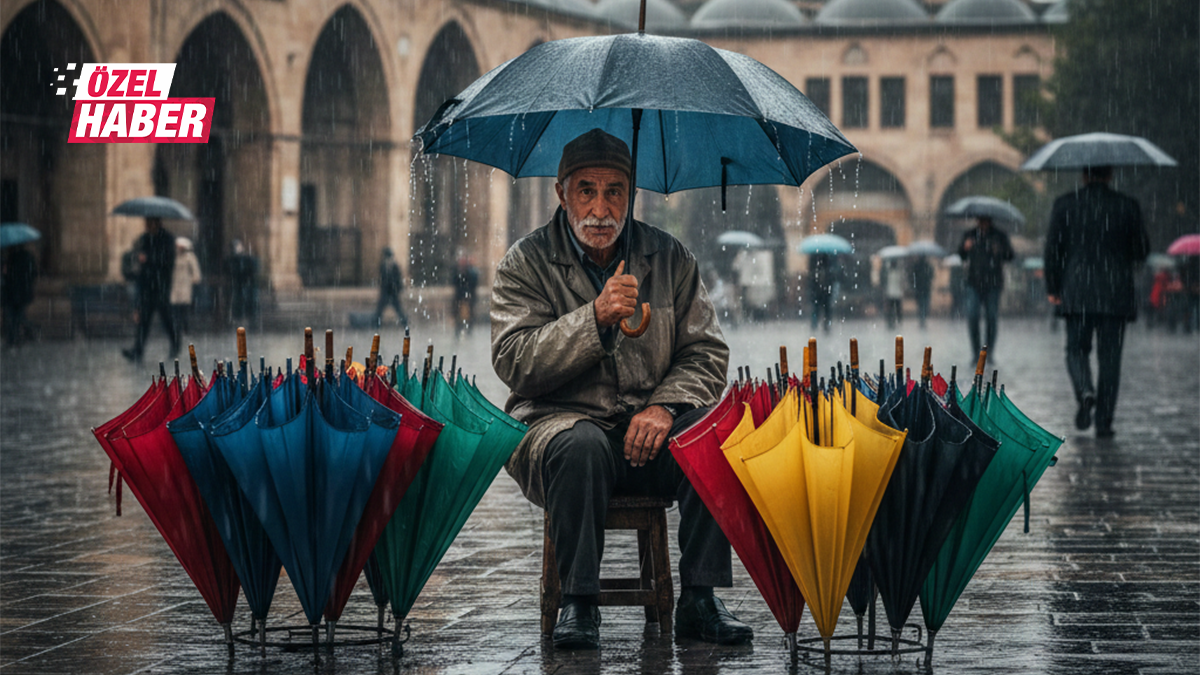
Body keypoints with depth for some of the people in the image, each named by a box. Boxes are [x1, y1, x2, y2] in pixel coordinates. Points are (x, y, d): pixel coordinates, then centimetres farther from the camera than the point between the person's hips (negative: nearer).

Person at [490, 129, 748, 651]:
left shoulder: (669, 258, 10)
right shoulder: (526, 265, 2)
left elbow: (706, 353, 7)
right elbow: (515, 363, -11)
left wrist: (665, 404, -14)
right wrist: (596, 317, -23)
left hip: (648, 431, 3)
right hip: (561, 419, -3)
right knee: (581, 445, -37)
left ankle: (699, 599, -20)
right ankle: (578, 602, -26)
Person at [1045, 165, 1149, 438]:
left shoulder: (1065, 204, -1)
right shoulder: (1128, 206, -2)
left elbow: (1052, 249, -1)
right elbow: (1142, 251, 1)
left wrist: (1053, 289, 8)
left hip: (1077, 293, 0)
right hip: (1116, 294, 0)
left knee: (1077, 350, 12)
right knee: (1110, 358, 6)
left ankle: (1085, 391, -18)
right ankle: (1103, 422, 3)